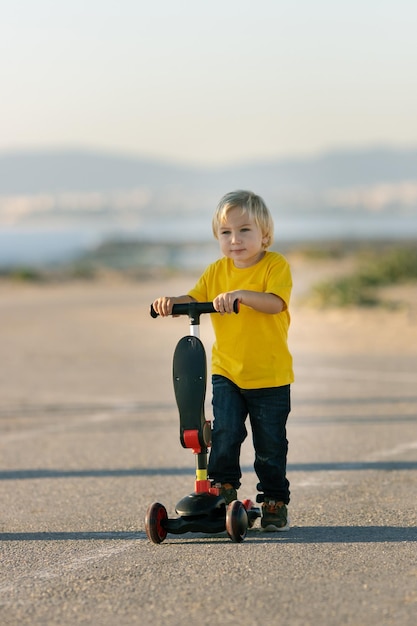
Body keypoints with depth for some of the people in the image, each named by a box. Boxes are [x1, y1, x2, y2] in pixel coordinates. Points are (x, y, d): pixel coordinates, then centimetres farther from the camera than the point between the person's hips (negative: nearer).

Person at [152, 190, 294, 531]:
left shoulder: (275, 265, -10)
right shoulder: (217, 271, 5)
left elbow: (275, 302, -26)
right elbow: (194, 299, 0)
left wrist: (240, 294, -42)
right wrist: (172, 302, -21)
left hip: (270, 376, -3)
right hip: (227, 371, 3)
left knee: (270, 445, 5)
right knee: (226, 430, -13)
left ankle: (275, 501, 20)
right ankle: (222, 488, 6)